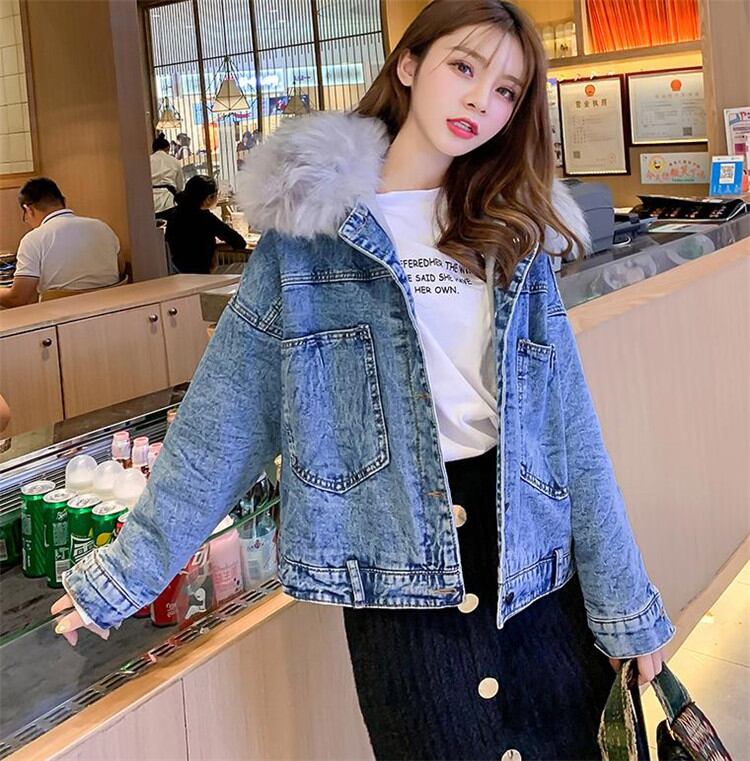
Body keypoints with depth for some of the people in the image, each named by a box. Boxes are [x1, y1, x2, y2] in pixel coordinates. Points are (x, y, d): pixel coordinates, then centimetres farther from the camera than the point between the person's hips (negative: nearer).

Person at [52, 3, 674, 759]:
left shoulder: (515, 232, 6)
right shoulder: (307, 222, -3)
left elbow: (570, 424, 4)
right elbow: (225, 416, -2)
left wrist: (626, 601, 4)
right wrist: (129, 569, -1)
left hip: (533, 552, 4)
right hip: (399, 564, -3)